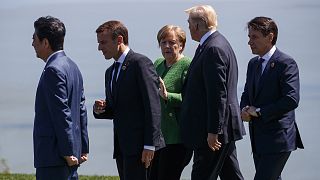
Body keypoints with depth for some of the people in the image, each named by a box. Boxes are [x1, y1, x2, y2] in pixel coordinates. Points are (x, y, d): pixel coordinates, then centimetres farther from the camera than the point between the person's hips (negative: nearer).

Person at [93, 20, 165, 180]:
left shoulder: (140, 63, -7)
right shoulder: (110, 72, 21)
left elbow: (153, 106, -13)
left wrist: (149, 145, -19)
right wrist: (100, 110, 3)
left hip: (139, 145, -9)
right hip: (122, 146, 9)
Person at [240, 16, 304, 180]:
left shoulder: (286, 64, -12)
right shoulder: (253, 64, 14)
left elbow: (291, 100, -21)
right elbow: (247, 93, 23)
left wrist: (259, 111, -17)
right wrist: (245, 110, -1)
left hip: (277, 139, -8)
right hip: (259, 139, 8)